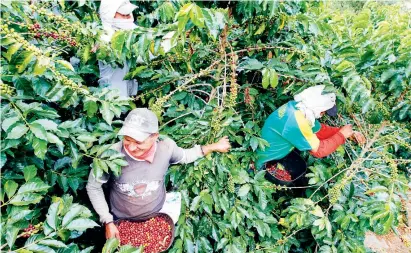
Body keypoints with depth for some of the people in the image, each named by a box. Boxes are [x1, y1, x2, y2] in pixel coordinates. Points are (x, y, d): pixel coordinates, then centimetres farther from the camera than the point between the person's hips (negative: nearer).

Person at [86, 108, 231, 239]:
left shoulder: (166, 147, -26)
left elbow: (184, 156, -2)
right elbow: (93, 187, -14)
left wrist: (213, 147, -2)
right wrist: (108, 222, -15)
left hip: (157, 216, 2)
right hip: (122, 221, -1)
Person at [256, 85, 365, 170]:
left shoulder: (301, 108, -6)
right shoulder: (296, 120, -33)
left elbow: (321, 129, 7)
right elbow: (319, 150, -24)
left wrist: (349, 132, -1)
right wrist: (342, 135, -12)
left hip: (280, 153, 9)